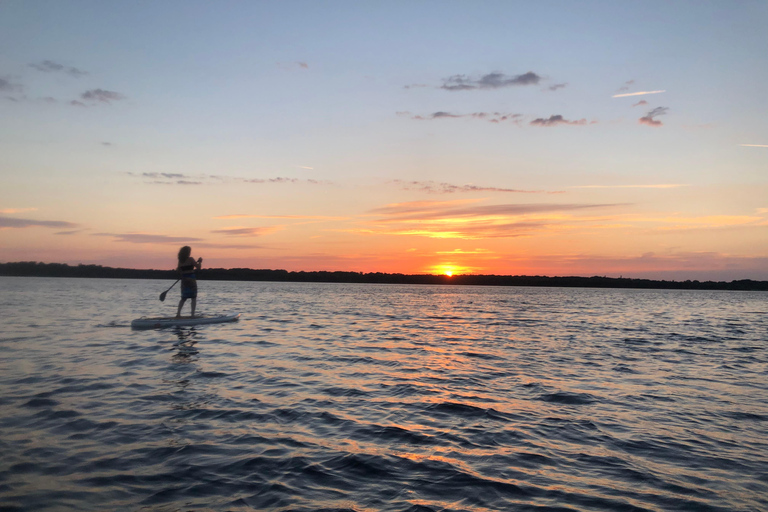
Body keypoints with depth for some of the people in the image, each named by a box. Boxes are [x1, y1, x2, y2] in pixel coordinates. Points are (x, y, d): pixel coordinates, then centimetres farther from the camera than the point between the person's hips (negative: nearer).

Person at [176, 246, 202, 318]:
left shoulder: (180, 261, 6)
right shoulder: (190, 259, -10)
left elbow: (178, 270, 12)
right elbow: (198, 267, -11)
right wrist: (200, 261, 6)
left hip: (183, 280, 5)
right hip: (191, 279, -5)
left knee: (183, 298, 16)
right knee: (193, 298, 2)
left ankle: (178, 314, 10)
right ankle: (193, 314, -2)